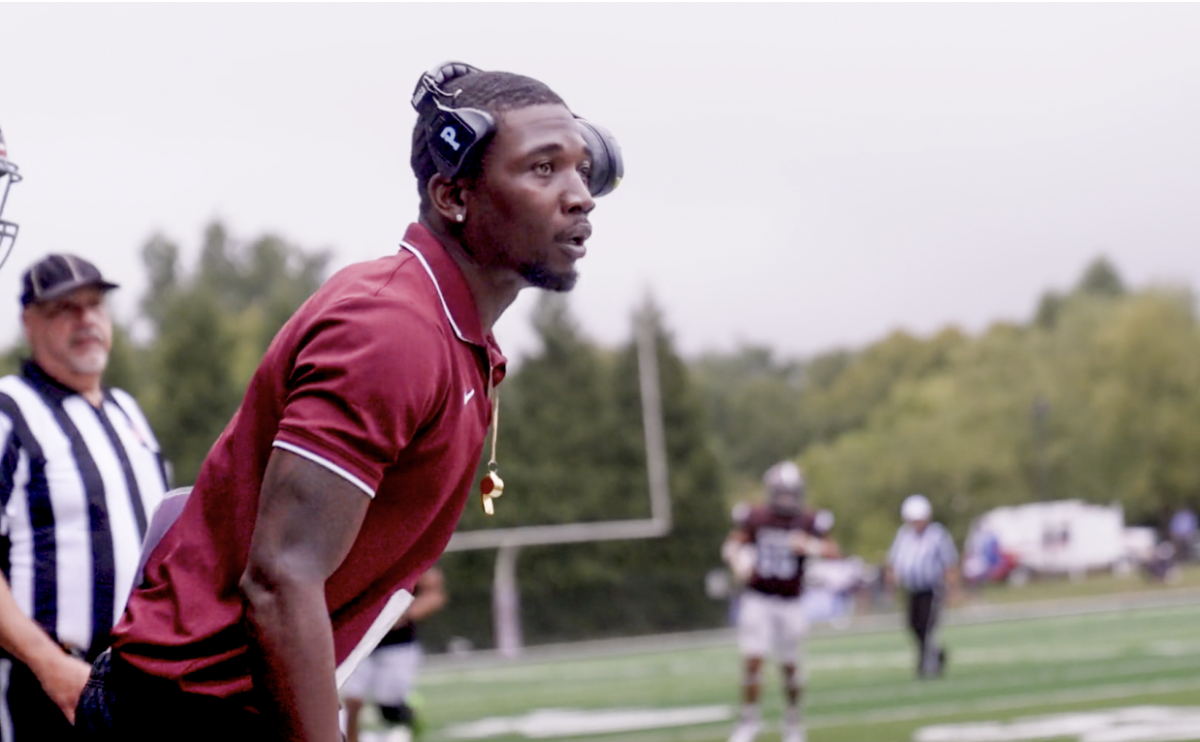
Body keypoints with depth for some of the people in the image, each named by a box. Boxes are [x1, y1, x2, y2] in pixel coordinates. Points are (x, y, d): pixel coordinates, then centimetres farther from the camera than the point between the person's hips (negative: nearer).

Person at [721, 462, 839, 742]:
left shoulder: (808, 522, -4)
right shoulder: (755, 518, -2)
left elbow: (833, 552, -11)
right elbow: (732, 544, -2)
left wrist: (810, 546, -30)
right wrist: (739, 560, -24)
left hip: (790, 603, 1)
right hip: (757, 600, -1)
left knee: (790, 665, 9)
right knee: (753, 659, -9)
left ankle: (793, 719, 29)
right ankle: (750, 717, 6)